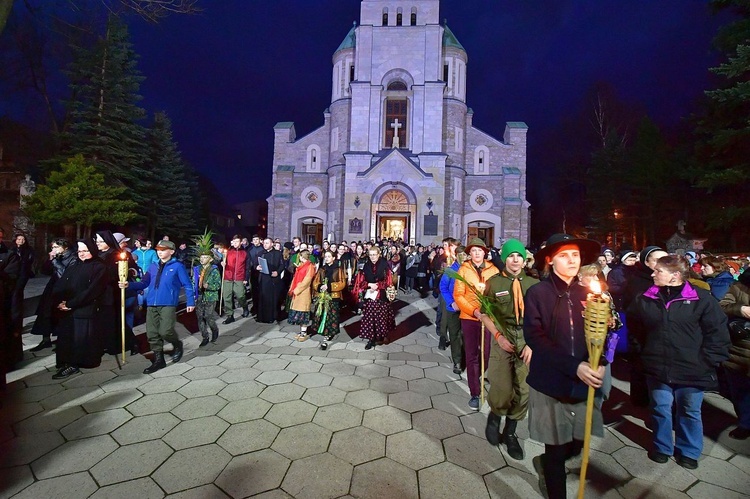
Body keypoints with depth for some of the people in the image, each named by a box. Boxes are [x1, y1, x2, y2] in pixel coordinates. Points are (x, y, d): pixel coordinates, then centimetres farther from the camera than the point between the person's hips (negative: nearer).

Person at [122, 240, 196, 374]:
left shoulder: (177, 266, -3)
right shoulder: (153, 267, 14)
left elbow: (187, 285, -3)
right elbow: (144, 283, 13)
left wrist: (190, 302, -6)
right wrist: (128, 285, -4)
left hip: (168, 304, -6)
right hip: (152, 305, 6)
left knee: (165, 331, -14)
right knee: (152, 333, 7)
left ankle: (177, 345, 18)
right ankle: (158, 360, 20)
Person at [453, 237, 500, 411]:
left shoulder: (493, 269, 2)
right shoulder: (463, 269, -2)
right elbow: (458, 295, -5)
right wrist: (474, 311, -16)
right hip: (469, 317, -1)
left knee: (488, 353, 4)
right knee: (472, 356, 5)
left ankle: (481, 374, 37)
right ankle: (474, 393, 18)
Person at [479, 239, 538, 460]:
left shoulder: (534, 284, 2)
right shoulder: (494, 282, -3)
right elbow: (484, 313, 0)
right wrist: (498, 336, -9)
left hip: (527, 340, 2)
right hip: (502, 339, -2)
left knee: (523, 391, 9)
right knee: (502, 389, -7)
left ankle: (510, 433, 32)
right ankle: (494, 417, 28)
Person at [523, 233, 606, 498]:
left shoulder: (587, 293, 5)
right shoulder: (537, 293, -7)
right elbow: (534, 337, -14)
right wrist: (574, 366, -20)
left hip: (584, 383, 4)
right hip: (551, 383, -4)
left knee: (577, 444, 15)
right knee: (557, 450, 8)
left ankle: (545, 464, 45)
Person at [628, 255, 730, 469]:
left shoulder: (701, 299, -8)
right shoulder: (646, 299, -1)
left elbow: (718, 332, -6)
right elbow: (632, 324, 11)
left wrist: (707, 361, -9)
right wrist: (644, 352, 7)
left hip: (691, 370, -1)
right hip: (657, 368, 2)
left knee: (690, 412, 17)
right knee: (661, 409, 15)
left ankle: (688, 451, 38)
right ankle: (662, 447, 35)